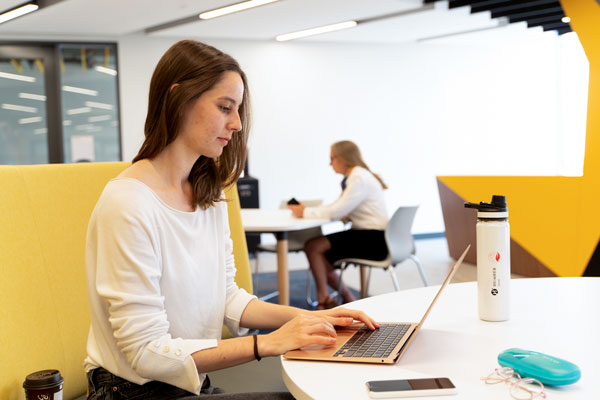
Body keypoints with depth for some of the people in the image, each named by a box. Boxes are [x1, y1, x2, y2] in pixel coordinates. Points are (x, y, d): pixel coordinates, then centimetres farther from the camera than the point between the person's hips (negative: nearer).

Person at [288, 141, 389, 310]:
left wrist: (306, 212, -11)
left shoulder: (360, 179, -16)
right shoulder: (355, 177, 16)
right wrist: (307, 210, 1)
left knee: (313, 247, -15)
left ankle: (323, 299, -1)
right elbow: (339, 209, 12)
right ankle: (347, 298, 14)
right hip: (365, 235, 10)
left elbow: (337, 211, -22)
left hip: (374, 240, -10)